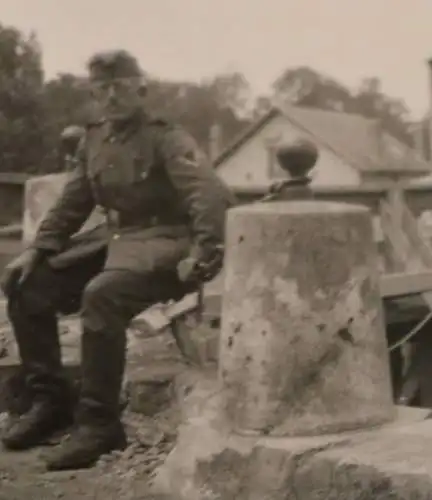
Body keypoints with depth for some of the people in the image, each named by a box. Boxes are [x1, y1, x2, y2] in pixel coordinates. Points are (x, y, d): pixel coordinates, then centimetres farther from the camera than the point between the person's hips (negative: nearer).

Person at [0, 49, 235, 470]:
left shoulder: (166, 139, -10)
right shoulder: (94, 140, 12)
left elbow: (212, 196, -22)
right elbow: (71, 204, 17)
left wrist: (203, 253, -35)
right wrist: (36, 250, 4)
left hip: (162, 242, -8)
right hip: (116, 241, 8)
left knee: (101, 295, -36)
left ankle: (99, 421, -24)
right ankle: (50, 400, 7)